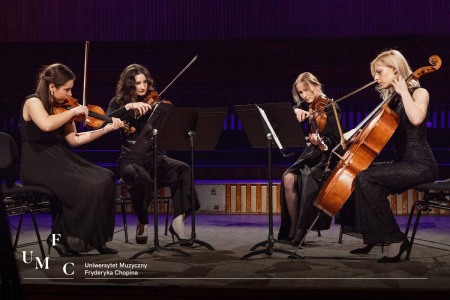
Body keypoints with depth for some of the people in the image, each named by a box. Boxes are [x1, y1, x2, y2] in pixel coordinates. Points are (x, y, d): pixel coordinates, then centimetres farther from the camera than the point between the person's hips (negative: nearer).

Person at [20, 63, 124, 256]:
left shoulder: (60, 107, 12)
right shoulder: (33, 102, -9)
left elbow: (73, 139, 10)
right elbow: (46, 125, -32)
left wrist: (105, 129, 4)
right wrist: (73, 111, -19)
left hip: (59, 160, 8)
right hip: (38, 166, -8)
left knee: (105, 179, -11)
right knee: (85, 187, -27)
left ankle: (96, 239, -5)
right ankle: (60, 238, -9)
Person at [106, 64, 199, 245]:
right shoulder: (119, 102, 5)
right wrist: (128, 107, -26)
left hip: (152, 156, 2)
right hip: (129, 159, -2)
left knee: (182, 169, -27)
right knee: (142, 178, -37)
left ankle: (178, 221, -27)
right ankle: (142, 223, -13)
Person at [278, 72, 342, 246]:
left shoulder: (330, 107, -4)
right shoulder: (309, 109, 14)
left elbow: (333, 141, -12)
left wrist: (319, 142, -34)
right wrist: (295, 111, -15)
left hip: (326, 156, -6)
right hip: (310, 154, 6)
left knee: (308, 179, -34)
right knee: (288, 178, -23)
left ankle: (301, 231, -26)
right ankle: (293, 229, -18)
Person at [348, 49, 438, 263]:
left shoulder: (419, 92, -5)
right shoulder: (392, 99, 16)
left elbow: (416, 118, -28)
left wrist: (403, 91, -16)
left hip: (420, 165, -8)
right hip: (401, 163, 8)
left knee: (366, 178, -25)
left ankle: (395, 238, -19)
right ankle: (372, 237, -2)